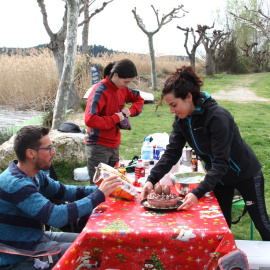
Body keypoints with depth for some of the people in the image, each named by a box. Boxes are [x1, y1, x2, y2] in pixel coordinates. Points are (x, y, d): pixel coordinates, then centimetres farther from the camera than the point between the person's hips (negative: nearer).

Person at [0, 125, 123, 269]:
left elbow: (62, 191, 12)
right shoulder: (15, 184, -29)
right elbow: (56, 217, -35)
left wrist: (98, 189, -2)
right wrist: (99, 195, -29)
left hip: (37, 236, 9)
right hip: (18, 258, -9)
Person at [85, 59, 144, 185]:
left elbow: (139, 100, 21)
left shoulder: (123, 89, 4)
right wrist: (115, 118, -18)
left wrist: (130, 110, 0)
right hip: (98, 147, -8)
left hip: (114, 145, 8)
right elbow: (90, 120, -26)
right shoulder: (100, 92, -18)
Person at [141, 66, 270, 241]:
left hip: (244, 173, -6)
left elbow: (221, 162, -34)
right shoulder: (182, 120, -11)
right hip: (218, 177, 6)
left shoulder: (218, 117, -33)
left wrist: (198, 193, -41)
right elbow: (171, 153, -12)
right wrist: (152, 180, -26)